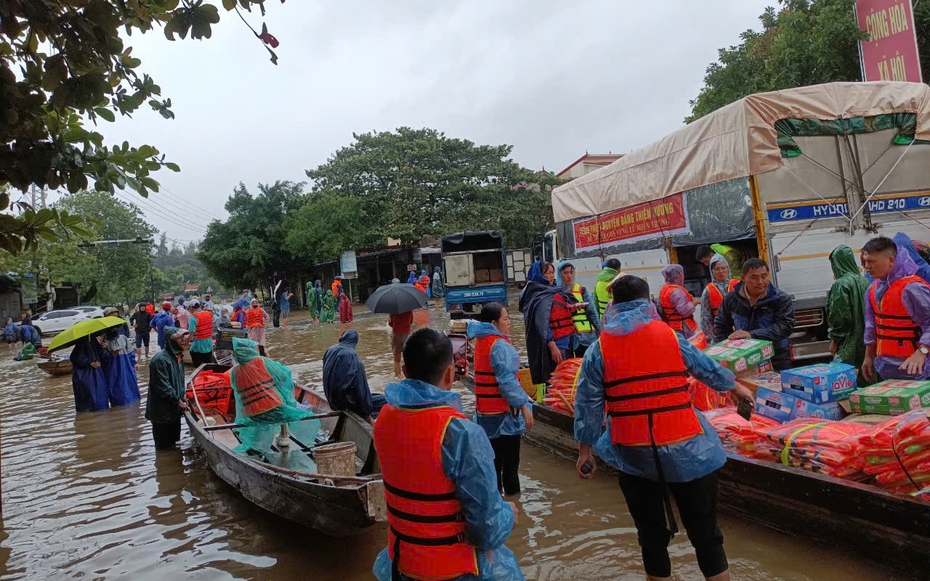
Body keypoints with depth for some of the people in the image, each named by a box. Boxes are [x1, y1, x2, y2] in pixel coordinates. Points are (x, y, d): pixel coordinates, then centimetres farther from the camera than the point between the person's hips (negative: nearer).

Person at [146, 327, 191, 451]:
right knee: (164, 445, 8)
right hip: (162, 409, -8)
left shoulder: (178, 356, 3)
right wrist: (178, 401, -16)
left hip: (174, 407, 8)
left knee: (173, 437, 22)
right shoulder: (160, 359, -25)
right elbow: (163, 387, -23)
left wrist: (182, 397, 3)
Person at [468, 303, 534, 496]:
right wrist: (524, 406, -21)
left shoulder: (481, 342, 8)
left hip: (485, 412, 9)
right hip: (504, 414, -8)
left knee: (493, 460, 17)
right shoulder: (500, 346, -20)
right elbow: (507, 381, -24)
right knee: (510, 464, 3)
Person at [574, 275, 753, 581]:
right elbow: (708, 369, 15)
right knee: (704, 532, 11)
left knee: (652, 534, 14)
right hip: (684, 448, 0)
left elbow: (587, 404, -3)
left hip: (634, 454, 1)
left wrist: (585, 449, 6)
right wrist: (735, 386, 33)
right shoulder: (670, 336, -1)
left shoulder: (599, 349, -3)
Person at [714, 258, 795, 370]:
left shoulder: (781, 299, -5)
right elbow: (720, 326, 14)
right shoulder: (731, 299, 3)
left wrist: (752, 335, -28)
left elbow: (785, 326, -18)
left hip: (776, 362, -2)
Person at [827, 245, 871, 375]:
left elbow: (839, 315, -15)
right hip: (866, 340, 7)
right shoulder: (864, 281, 7)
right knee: (865, 374, 11)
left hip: (850, 342, -7)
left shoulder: (840, 284, -13)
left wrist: (834, 340, -6)